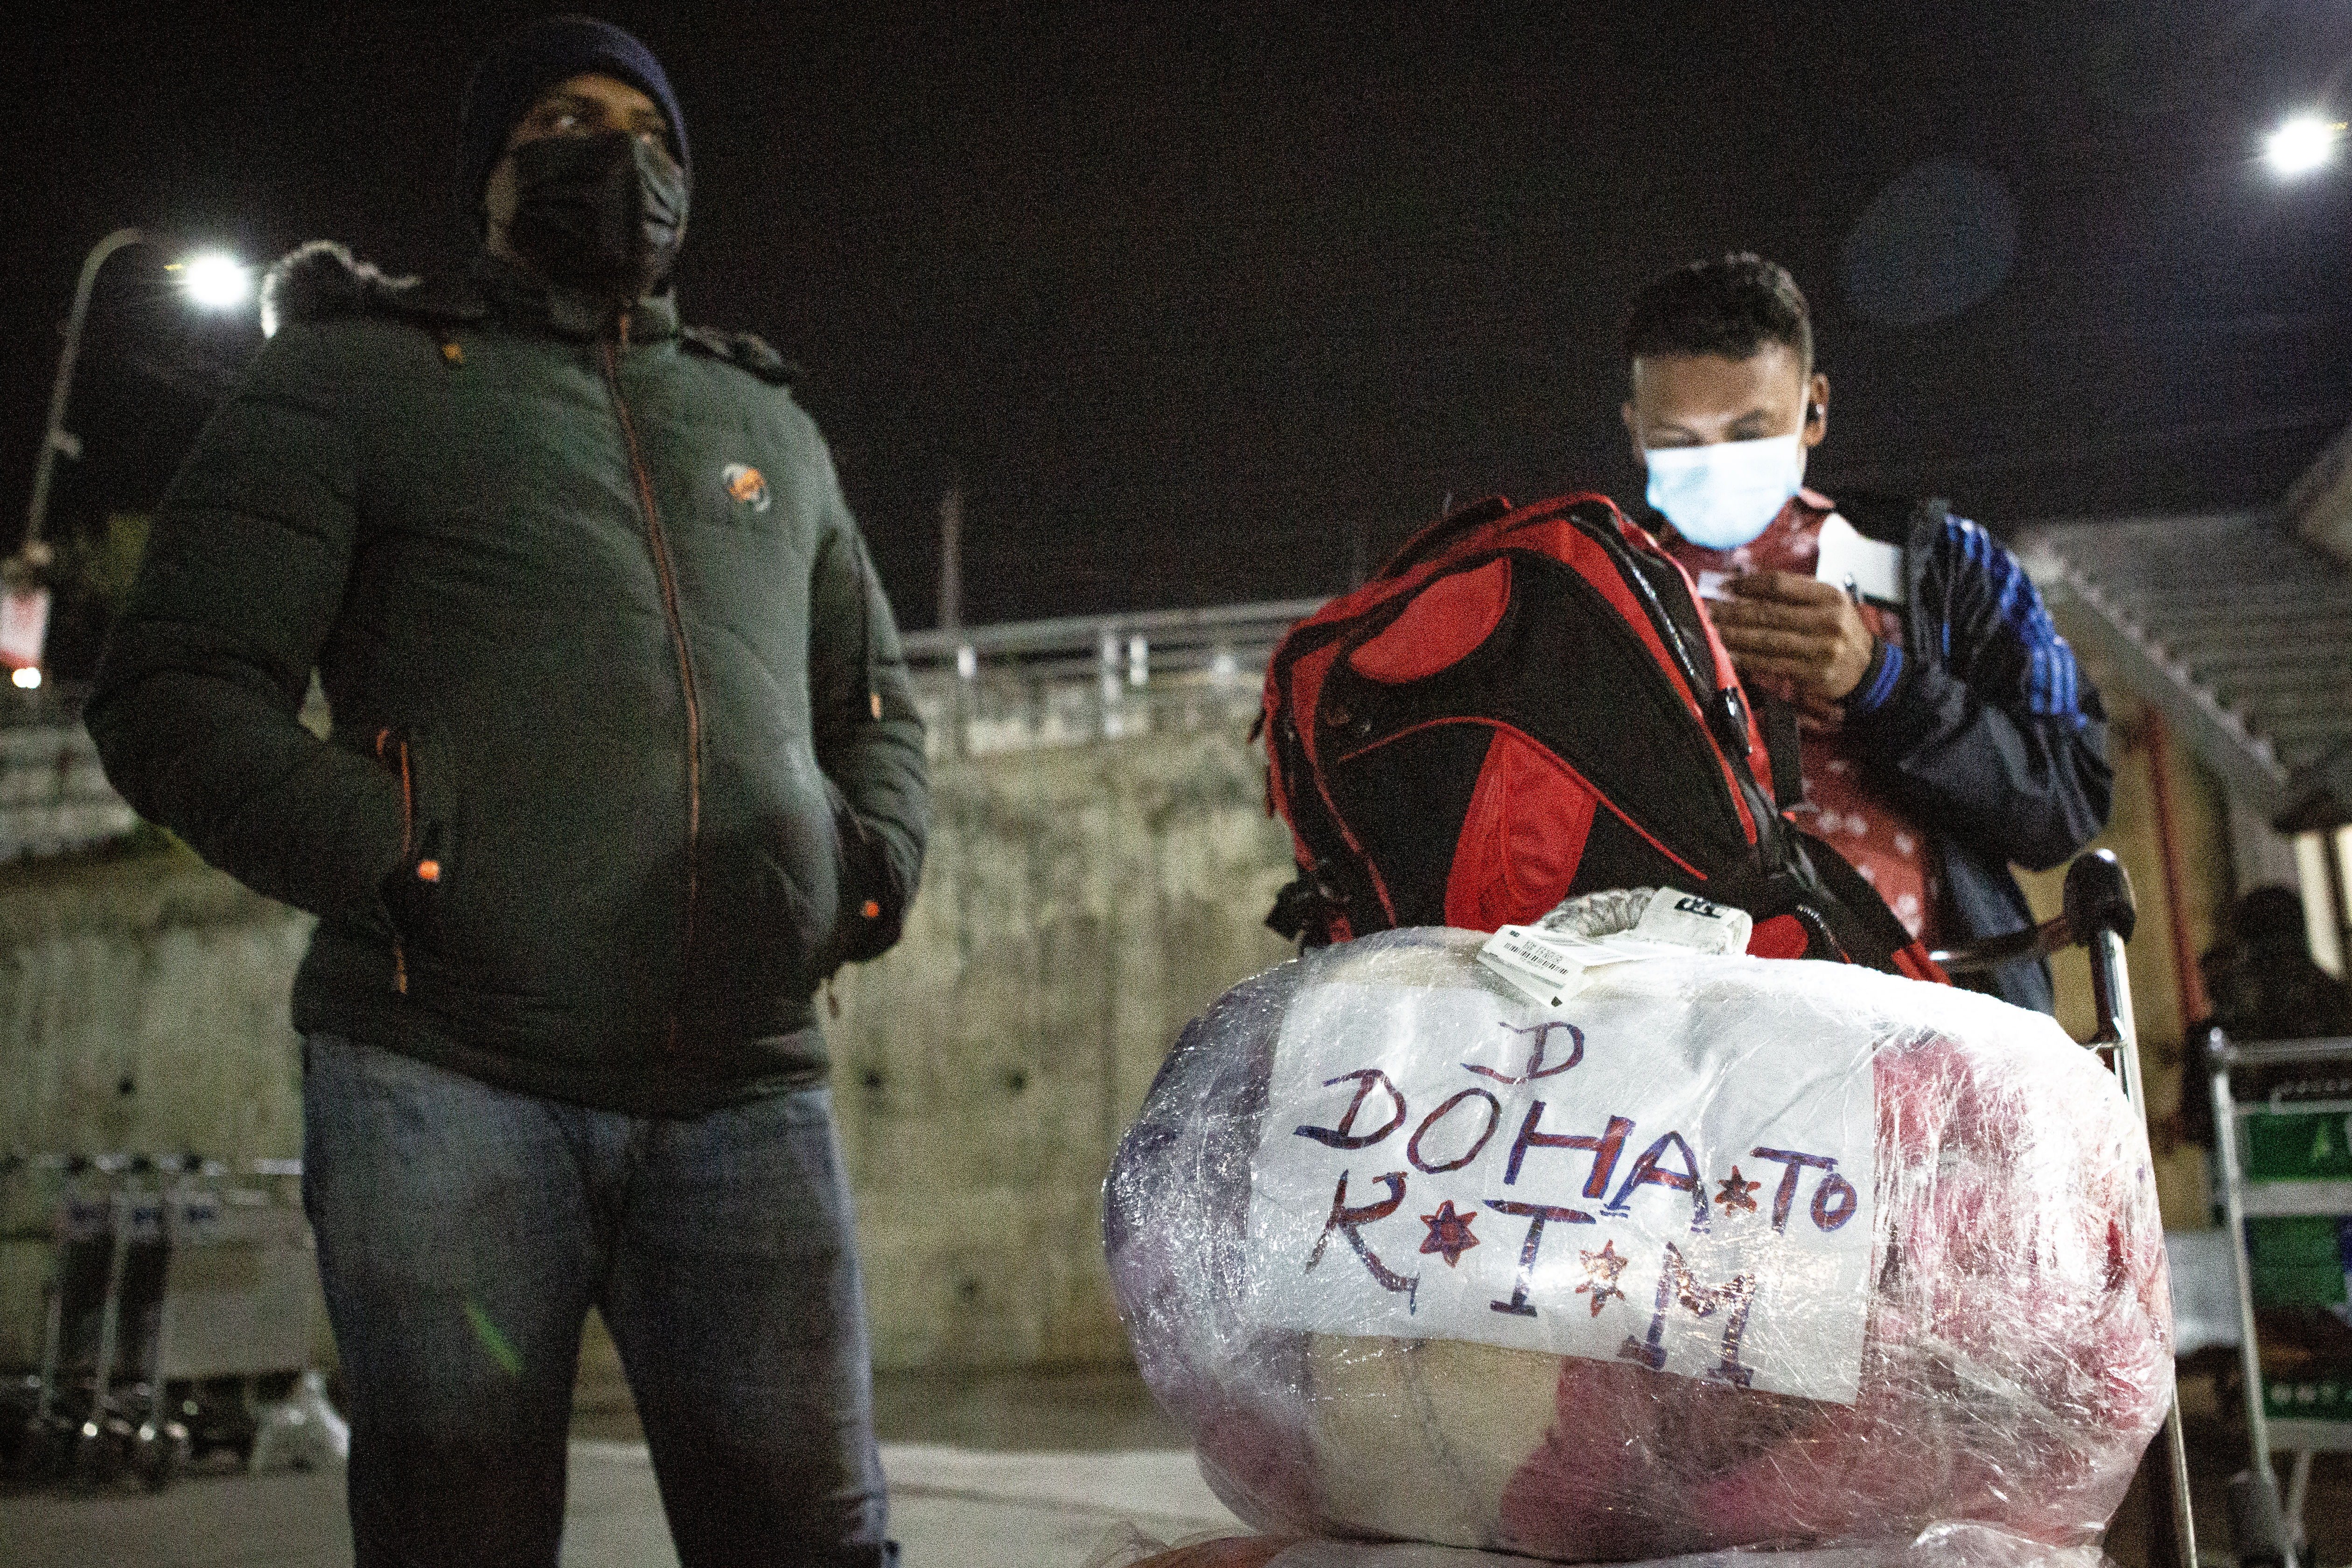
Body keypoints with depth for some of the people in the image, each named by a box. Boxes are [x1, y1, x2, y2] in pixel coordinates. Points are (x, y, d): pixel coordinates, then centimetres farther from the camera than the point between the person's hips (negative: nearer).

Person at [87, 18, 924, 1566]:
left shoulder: (775, 424, 22)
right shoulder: (359, 374, 10)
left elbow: (878, 700, 27)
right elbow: (177, 691, 3)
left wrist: (874, 863, 6)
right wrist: (410, 870, -11)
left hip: (750, 1092, 3)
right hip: (455, 1081, -3)